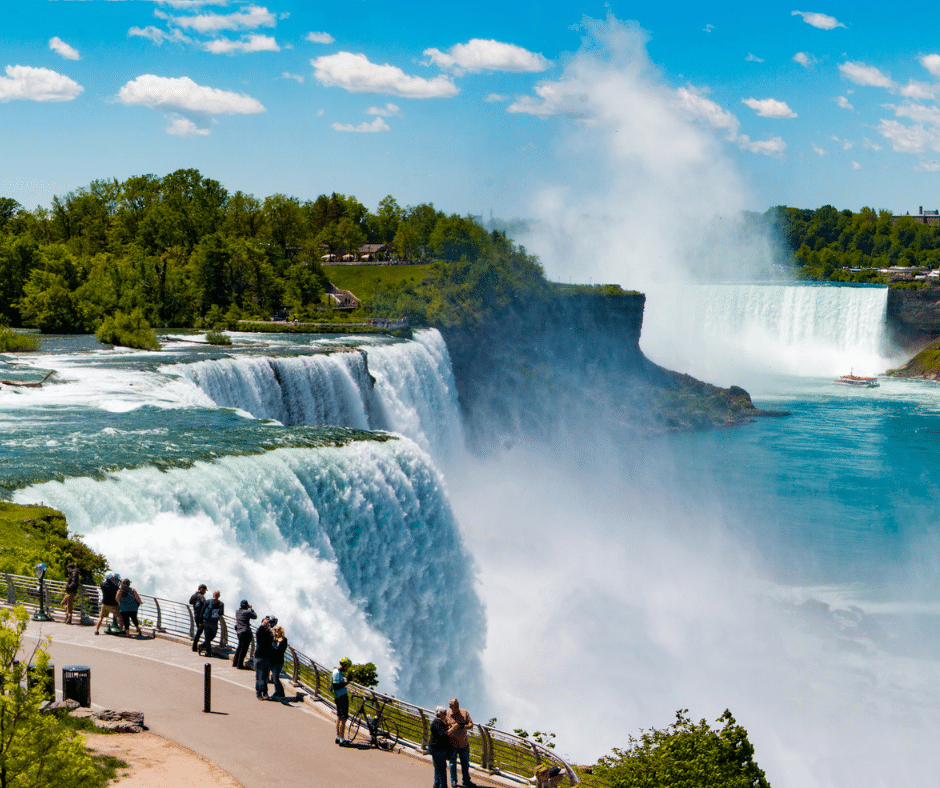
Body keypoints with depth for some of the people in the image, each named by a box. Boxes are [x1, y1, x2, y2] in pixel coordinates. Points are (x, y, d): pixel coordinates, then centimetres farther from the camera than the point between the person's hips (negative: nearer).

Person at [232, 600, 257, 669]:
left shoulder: (237, 612, 10)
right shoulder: (247, 612, -10)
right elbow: (255, 616, 4)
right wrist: (251, 609, 14)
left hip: (239, 632, 8)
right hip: (246, 632, -8)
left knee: (239, 647, 21)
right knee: (244, 649, -3)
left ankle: (235, 663, 26)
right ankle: (240, 664, -2)